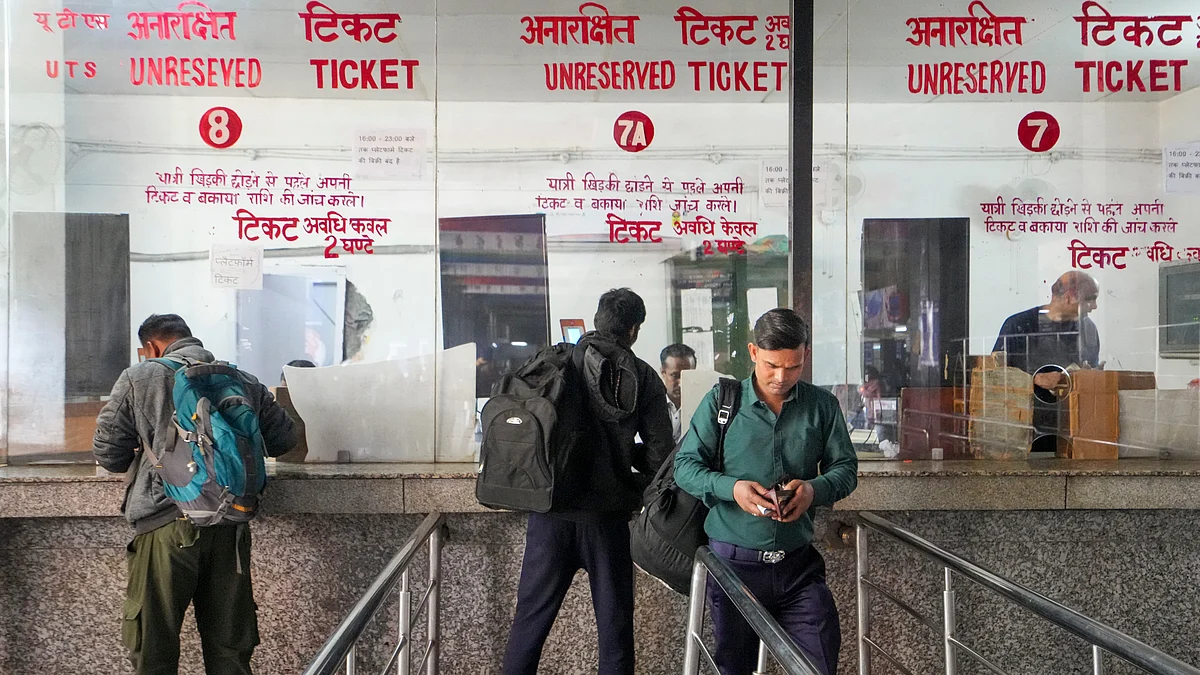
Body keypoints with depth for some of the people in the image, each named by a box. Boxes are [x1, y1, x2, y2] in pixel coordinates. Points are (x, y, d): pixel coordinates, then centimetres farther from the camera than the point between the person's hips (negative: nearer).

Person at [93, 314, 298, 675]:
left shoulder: (137, 379, 2)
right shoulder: (244, 383, 9)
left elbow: (108, 455, 3)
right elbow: (284, 438, 14)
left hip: (167, 526, -3)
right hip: (230, 527, 3)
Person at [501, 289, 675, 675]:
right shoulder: (642, 378, -3)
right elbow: (660, 456, -5)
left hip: (549, 514, 2)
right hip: (605, 517, -2)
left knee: (531, 617, 13)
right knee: (614, 624, 11)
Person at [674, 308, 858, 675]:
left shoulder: (822, 405, 3)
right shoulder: (721, 401, -3)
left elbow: (845, 468, 5)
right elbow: (685, 465, -3)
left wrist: (815, 489, -17)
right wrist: (730, 487, -22)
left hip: (799, 564, 1)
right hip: (733, 560, -1)